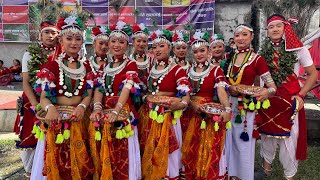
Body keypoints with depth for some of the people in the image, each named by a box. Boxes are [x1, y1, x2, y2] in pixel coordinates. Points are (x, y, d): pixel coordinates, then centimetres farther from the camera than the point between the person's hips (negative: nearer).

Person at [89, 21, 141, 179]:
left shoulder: (130, 65, -2)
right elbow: (99, 89, 3)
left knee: (121, 153, 0)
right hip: (104, 111, 5)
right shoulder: (104, 66, 14)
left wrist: (116, 111, -25)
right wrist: (97, 108, -14)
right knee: (103, 153, 11)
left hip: (123, 111, -5)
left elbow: (126, 89, -14)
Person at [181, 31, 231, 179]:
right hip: (192, 114, 4)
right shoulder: (189, 70, 8)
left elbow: (221, 90, -18)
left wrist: (227, 109, -33)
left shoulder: (216, 70, -5)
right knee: (191, 150, 11)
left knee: (208, 151, 1)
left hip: (210, 114, -4)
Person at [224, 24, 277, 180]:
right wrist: (229, 88, -4)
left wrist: (267, 92, -31)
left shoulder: (257, 59, -7)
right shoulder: (229, 58, 6)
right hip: (228, 104, 4)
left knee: (244, 143, 4)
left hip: (246, 107, -4)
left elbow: (272, 86, -10)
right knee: (229, 141, 14)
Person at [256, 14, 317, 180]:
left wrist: (301, 95, -10)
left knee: (289, 138, 3)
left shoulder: (298, 49, -5)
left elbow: (312, 74, 0)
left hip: (290, 99, -3)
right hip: (268, 98, 3)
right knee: (267, 135, 16)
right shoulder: (264, 51, 4)